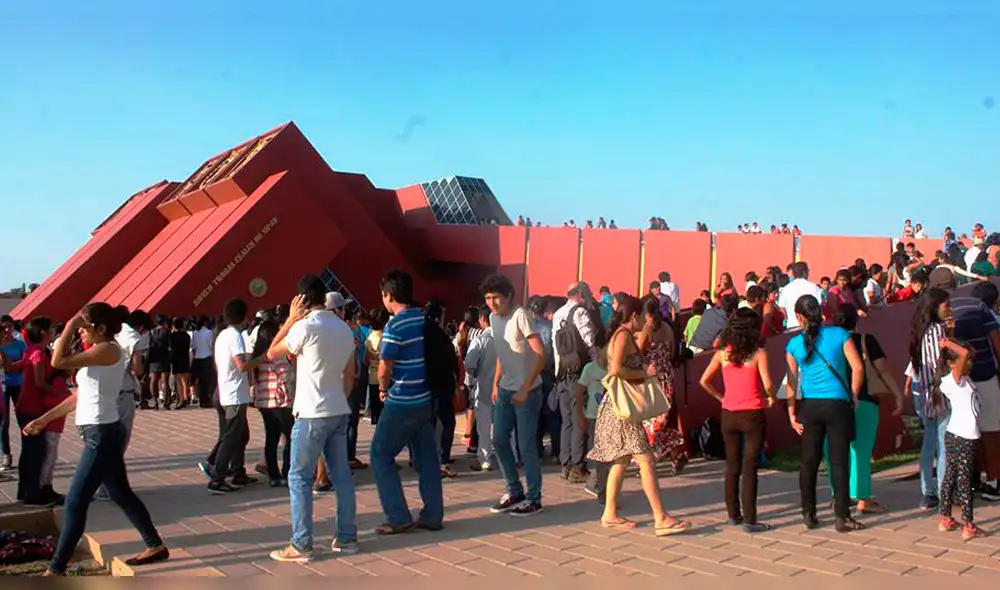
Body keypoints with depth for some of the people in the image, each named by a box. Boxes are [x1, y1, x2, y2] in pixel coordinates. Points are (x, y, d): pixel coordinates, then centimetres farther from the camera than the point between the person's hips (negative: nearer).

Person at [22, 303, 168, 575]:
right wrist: (44, 419, 19)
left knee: (75, 502, -5)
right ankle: (156, 546, 27)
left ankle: (56, 570, 2)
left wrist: (69, 327, -12)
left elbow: (58, 361, -22)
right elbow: (80, 396, 19)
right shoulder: (98, 353, 15)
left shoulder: (108, 350, -15)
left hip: (102, 434, -10)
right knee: (121, 494, 17)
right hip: (102, 434, 10)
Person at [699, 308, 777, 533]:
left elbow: (704, 381, 1)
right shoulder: (758, 353, -9)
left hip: (729, 415, 4)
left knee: (732, 466, 15)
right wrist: (771, 399, 3)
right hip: (752, 415, -4)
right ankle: (749, 520, 3)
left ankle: (734, 515, 24)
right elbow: (767, 385, -16)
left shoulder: (723, 353, 2)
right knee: (750, 468, 1)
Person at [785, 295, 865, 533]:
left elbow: (792, 381, 0)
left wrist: (792, 413, 2)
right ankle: (842, 517, 5)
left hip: (809, 406, 2)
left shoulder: (794, 344, 0)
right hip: (837, 404, -2)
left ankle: (809, 514, 18)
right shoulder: (839, 334, -3)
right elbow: (858, 367, -8)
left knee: (809, 460, 11)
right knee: (839, 461, 2)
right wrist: (853, 396, 4)